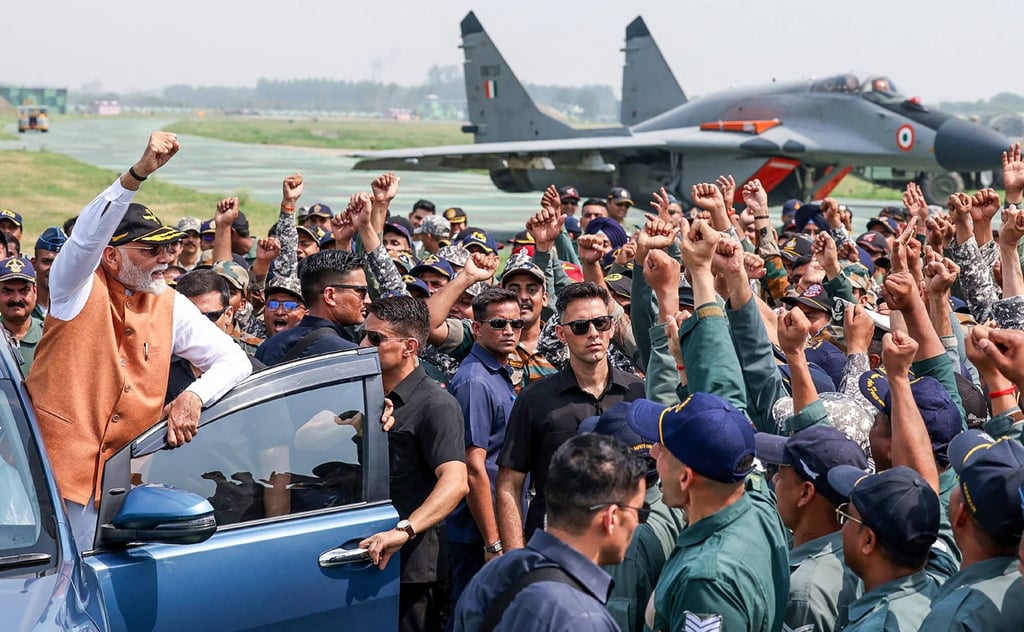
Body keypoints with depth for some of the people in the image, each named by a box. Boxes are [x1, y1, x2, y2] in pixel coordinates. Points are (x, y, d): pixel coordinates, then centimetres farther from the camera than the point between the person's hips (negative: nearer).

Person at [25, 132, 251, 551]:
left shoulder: (171, 307, 9)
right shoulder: (79, 288, -3)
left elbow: (235, 361, 10)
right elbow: (88, 233, -24)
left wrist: (194, 395, -11)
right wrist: (139, 172, -36)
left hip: (108, 477, 4)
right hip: (50, 464, -4)